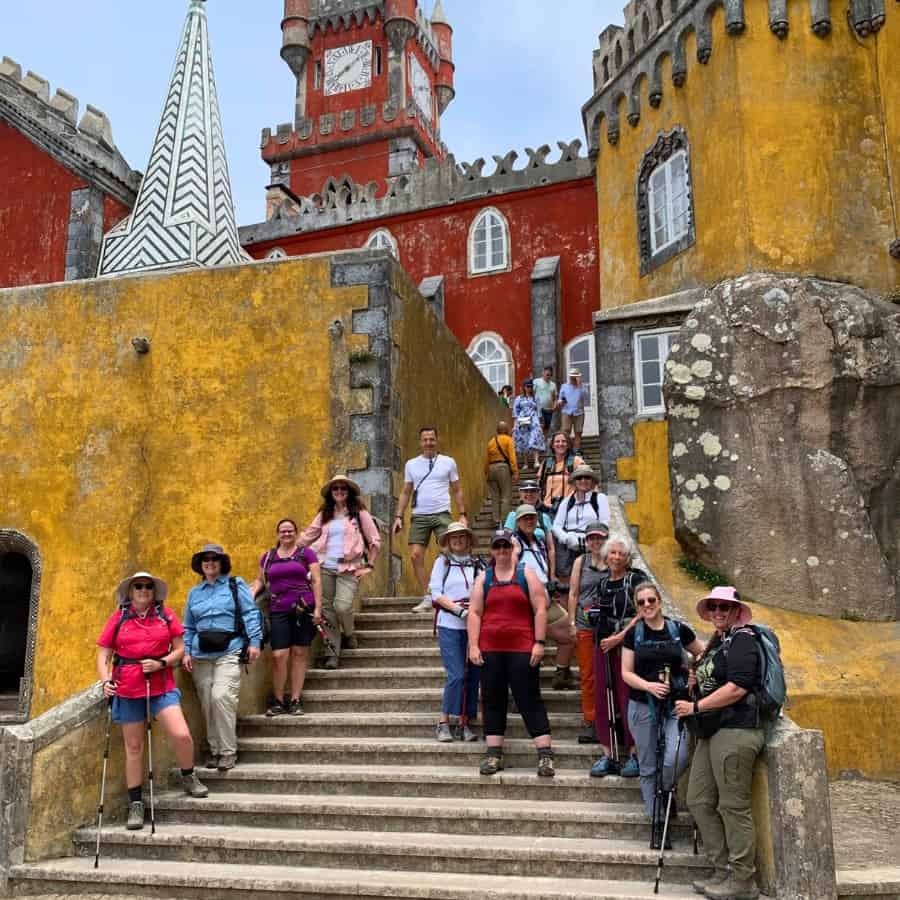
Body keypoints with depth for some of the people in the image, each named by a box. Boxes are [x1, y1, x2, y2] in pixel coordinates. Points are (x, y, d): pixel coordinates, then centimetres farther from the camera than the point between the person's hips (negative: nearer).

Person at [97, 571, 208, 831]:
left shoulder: (166, 615, 4)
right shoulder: (118, 619, 4)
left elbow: (179, 649, 6)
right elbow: (103, 655, 5)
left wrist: (161, 663, -12)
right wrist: (106, 681, -11)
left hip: (161, 686, 0)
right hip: (127, 690, 0)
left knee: (181, 735, -15)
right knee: (133, 747, 8)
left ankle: (189, 778, 15)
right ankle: (135, 804, 21)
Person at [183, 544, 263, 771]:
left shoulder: (236, 585, 6)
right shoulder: (195, 592, 18)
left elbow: (251, 614, 0)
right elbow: (188, 626, 21)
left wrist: (254, 642, -9)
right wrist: (186, 652, 10)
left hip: (229, 653, -4)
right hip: (201, 656, 4)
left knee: (221, 696, -19)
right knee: (207, 704, 1)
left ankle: (228, 752, -10)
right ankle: (214, 750, 14)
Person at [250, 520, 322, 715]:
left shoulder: (306, 553, 7)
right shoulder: (268, 556, 15)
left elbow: (316, 581, 3)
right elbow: (260, 581, 19)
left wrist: (318, 608, -5)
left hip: (304, 609, -1)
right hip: (278, 611, 1)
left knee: (299, 653, 1)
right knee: (279, 655, -7)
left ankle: (295, 700, 9)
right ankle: (278, 701, 6)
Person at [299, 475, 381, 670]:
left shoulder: (359, 512, 3)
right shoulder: (324, 514, 13)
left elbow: (375, 540, 3)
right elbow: (307, 537, 15)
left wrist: (369, 565, -1)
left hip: (349, 568, -3)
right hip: (325, 567, 4)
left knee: (343, 606, -18)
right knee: (327, 609, 2)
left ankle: (349, 635, 13)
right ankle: (333, 652, 10)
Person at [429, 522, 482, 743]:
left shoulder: (477, 564, 11)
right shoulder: (442, 561, 5)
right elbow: (436, 593, -1)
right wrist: (457, 609, -12)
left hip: (473, 625, 3)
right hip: (450, 625, -3)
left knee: (473, 675, 2)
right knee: (457, 675, -10)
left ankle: (465, 724, 13)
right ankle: (444, 723, 2)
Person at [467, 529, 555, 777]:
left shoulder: (526, 574, 6)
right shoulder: (483, 578, 11)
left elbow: (540, 609, 0)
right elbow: (474, 613, 6)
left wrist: (539, 642, -8)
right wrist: (473, 646, -3)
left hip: (522, 649, -2)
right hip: (490, 650, 3)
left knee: (530, 700, -2)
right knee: (493, 701, 6)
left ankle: (545, 755, 0)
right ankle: (494, 755, 13)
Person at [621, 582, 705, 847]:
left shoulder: (679, 630, 1)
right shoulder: (633, 634, 2)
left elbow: (704, 654, 15)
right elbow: (626, 673, 0)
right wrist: (649, 686, -16)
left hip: (676, 704, -1)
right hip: (643, 706, 1)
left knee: (678, 757, -17)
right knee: (649, 767, 5)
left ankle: (664, 791, 16)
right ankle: (658, 824, 18)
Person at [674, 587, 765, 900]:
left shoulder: (742, 639, -8)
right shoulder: (716, 642, 19)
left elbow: (737, 687, -19)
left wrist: (696, 707, -13)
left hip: (735, 731, -10)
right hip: (712, 732, 10)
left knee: (733, 806, -2)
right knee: (699, 801, 11)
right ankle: (724, 871, 21)